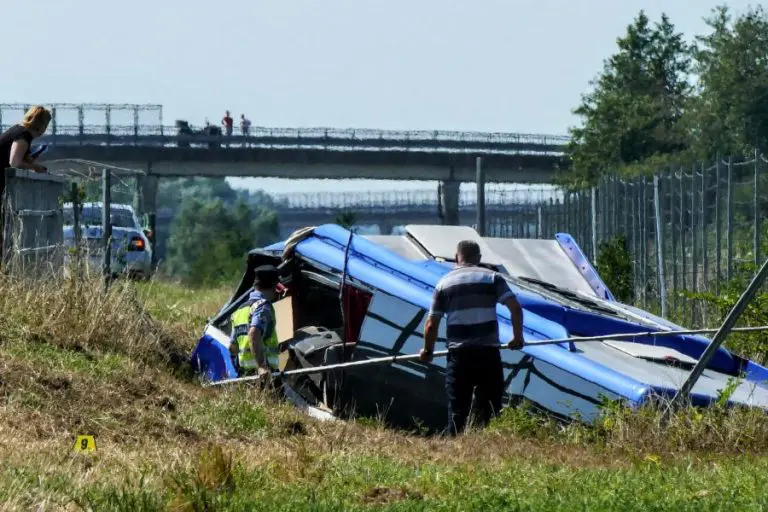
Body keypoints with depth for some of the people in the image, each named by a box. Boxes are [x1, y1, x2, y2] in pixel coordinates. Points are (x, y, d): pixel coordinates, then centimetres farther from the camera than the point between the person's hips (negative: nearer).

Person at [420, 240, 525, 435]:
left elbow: (431, 324, 6)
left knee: (457, 408, 5)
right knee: (489, 407, 4)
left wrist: (427, 350, 21)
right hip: (488, 353, -1)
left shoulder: (444, 283, 7)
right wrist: (518, 337, 7)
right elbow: (515, 308, -6)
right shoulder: (492, 278, 5)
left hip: (458, 354, 1)